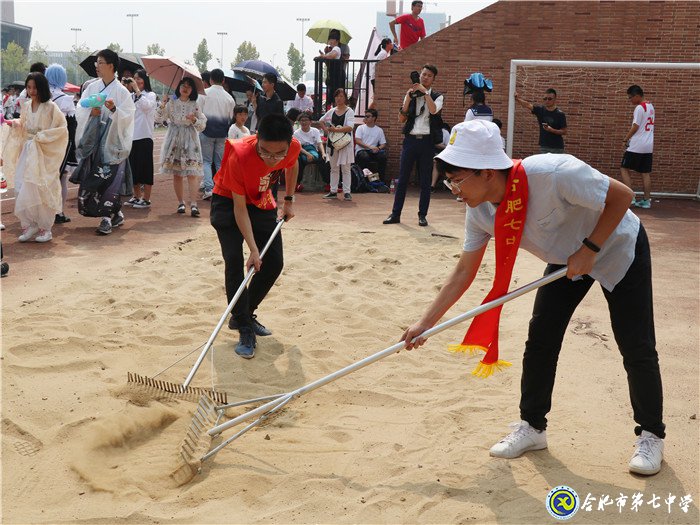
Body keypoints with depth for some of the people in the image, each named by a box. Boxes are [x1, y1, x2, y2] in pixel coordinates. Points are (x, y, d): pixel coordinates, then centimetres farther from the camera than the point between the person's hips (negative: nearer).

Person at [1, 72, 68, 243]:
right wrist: (15, 124, -1)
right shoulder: (26, 106, 9)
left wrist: (42, 136, -13)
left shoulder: (50, 107, -8)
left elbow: (62, 128, -9)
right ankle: (29, 225, 8)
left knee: (41, 190, -4)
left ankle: (45, 228, 7)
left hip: (44, 153, -5)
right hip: (27, 151, 5)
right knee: (21, 189, -3)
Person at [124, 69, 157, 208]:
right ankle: (136, 197, 21)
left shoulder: (150, 95, 1)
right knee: (133, 167, 11)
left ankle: (146, 199, 2)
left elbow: (146, 105, -20)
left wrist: (136, 89, -14)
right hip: (131, 136, 5)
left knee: (145, 167, -2)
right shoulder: (131, 96, 12)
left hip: (144, 136, -5)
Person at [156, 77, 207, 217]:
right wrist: (162, 106, -15)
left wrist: (194, 120, -14)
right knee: (176, 174, 2)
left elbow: (203, 125, 4)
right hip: (174, 140, 1)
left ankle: (193, 204, -16)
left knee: (192, 173, -12)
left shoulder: (195, 105, 6)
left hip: (190, 141, -1)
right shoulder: (171, 103, 7)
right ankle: (181, 203, 11)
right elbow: (159, 119, -1)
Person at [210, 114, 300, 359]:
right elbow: (239, 208, -30)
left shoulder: (294, 147, -25)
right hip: (228, 201, -5)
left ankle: (244, 315, 19)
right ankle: (245, 330, -11)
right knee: (234, 261, -20)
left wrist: (289, 200, 5)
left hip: (261, 201, 5)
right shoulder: (239, 155, -38)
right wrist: (254, 250, -33)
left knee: (275, 263, 1)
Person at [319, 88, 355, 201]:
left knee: (346, 168, -3)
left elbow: (350, 127, -16)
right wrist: (325, 129, 4)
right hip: (333, 142, 5)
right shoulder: (331, 111, 10)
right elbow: (321, 121, 23)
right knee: (334, 168, 10)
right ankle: (333, 191, 15)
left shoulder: (349, 111, -4)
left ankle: (347, 192, 0)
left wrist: (336, 130, -23)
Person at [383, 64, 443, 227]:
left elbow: (433, 110, -18)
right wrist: (408, 99, -7)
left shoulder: (437, 96, 5)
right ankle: (395, 214, 7)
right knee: (402, 178, 3)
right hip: (410, 139, 2)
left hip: (427, 141, -2)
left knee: (425, 180, 3)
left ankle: (422, 215, 11)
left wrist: (425, 92, -13)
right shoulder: (411, 94, 10)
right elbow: (401, 118, 2)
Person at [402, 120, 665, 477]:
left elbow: (621, 195, -28)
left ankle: (651, 435, 17)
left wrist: (589, 249, -28)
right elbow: (464, 270, -8)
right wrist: (425, 323, -10)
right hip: (565, 261, 6)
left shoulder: (552, 174, -40)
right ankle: (533, 426, 18)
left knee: (637, 350, -3)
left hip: (618, 248, -5)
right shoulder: (481, 210, -18)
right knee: (539, 342, 0)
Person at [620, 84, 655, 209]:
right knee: (645, 173, 8)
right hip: (648, 146, 8)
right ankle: (647, 200, 6)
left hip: (636, 146, -8)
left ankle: (631, 197, -8)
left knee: (624, 169, -1)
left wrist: (625, 140, -3)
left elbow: (635, 127, -15)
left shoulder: (639, 108, -13)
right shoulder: (650, 106, 14)